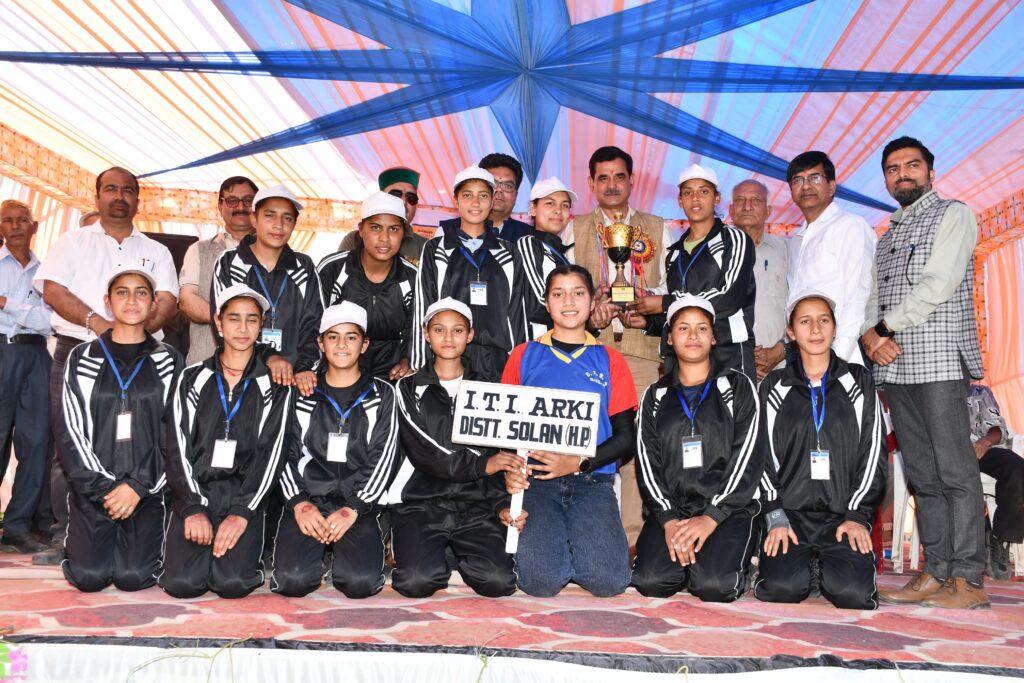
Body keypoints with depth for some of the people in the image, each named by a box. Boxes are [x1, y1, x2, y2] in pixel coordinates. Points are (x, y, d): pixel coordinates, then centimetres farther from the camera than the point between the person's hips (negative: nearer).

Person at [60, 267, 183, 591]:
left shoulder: (168, 361, 8)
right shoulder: (83, 358, 10)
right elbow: (71, 434, 3)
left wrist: (138, 486, -10)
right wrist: (104, 488, -8)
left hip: (148, 488, -1)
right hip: (93, 487, 1)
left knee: (133, 576, -18)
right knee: (90, 575, -17)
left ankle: (144, 541, 16)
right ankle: (83, 541, 17)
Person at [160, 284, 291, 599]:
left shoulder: (275, 386, 6)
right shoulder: (192, 379, 10)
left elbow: (271, 454, -2)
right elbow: (178, 448, 3)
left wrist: (242, 512, -14)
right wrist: (192, 508, -11)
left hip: (245, 493, -1)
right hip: (194, 491, 1)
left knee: (233, 583, -22)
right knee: (181, 582, -19)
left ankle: (244, 550, 12)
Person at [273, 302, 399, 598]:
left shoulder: (381, 394, 8)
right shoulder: (301, 392, 11)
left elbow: (382, 459, 1)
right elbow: (286, 453, 6)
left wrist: (354, 508, -10)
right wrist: (299, 502, -9)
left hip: (358, 503, 0)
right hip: (307, 499, 1)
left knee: (361, 581, -24)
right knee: (293, 579, -24)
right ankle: (317, 548, 11)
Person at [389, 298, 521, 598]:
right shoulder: (410, 388, 7)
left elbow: (494, 455, 8)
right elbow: (423, 452, -7)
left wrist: (501, 505, -9)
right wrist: (480, 464, -20)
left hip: (475, 502, 2)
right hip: (421, 500, -1)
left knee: (499, 581, -21)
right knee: (417, 581, -25)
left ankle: (460, 554, 11)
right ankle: (434, 553, 9)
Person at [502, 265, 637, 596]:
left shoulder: (609, 360, 12)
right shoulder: (524, 355, 12)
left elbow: (625, 438, 7)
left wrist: (578, 463, -11)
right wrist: (510, 470, -11)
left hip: (593, 480, 1)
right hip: (536, 479, -1)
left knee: (609, 580, -22)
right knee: (541, 581, -24)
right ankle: (539, 545, 8)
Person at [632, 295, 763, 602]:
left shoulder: (738, 386, 9)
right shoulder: (655, 396, 15)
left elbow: (746, 459, -2)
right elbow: (648, 465, 5)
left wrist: (711, 517, -13)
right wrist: (668, 519, -11)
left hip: (728, 508, -1)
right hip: (669, 509, 2)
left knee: (714, 585, -26)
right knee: (650, 581, -24)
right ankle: (686, 559, 7)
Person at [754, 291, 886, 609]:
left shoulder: (858, 380, 12)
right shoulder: (775, 386, 11)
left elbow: (873, 452, 6)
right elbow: (763, 455, 6)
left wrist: (859, 515, -4)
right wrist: (775, 517, -7)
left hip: (843, 514, 0)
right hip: (789, 511, 0)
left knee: (852, 592, -26)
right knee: (781, 588, -25)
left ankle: (829, 560, 9)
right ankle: (801, 560, 10)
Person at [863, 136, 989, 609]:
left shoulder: (954, 215, 3)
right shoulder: (886, 237, 23)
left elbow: (938, 285, -10)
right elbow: (872, 299, 16)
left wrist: (884, 328, -8)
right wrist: (870, 336, -5)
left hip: (938, 360, -7)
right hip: (894, 367, 7)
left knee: (955, 472, -7)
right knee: (922, 475, 7)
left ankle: (967, 580, -5)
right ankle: (936, 573, 11)